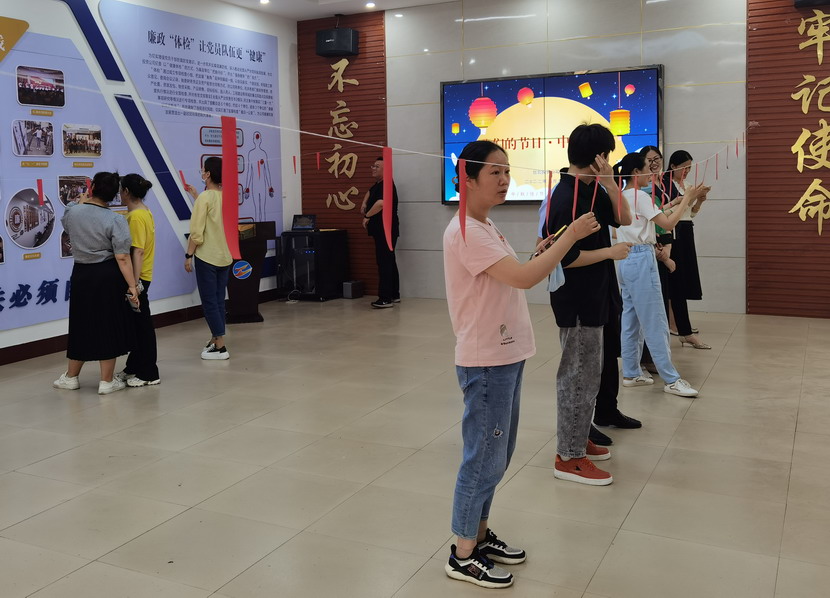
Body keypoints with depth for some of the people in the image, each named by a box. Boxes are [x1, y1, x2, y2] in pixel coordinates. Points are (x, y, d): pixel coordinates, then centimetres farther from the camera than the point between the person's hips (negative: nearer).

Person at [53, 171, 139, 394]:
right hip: (108, 276, -4)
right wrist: (132, 286, -16)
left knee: (82, 325, 16)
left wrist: (83, 201, 35)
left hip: (81, 275, 4)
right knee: (108, 326, 4)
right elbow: (122, 258, -19)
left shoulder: (72, 212, -3)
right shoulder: (115, 220, -14)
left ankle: (71, 377, 30)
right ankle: (107, 381, 11)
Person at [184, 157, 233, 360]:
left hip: (206, 256, -7)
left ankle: (220, 347, -1)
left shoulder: (205, 197, -14)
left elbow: (197, 231, -17)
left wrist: (188, 255, -9)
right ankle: (215, 339, 23)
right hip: (224, 256, 7)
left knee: (209, 301, -1)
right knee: (218, 300, 14)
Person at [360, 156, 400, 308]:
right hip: (381, 231, 11)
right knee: (389, 263, 15)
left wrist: (367, 216, -21)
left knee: (384, 263, -10)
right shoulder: (378, 185, 16)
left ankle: (385, 298, -9)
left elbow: (380, 203, -34)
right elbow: (370, 192, 39)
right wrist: (364, 204, 20)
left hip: (386, 231, -11)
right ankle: (394, 295, 23)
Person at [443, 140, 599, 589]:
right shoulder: (465, 232, -19)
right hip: (485, 363, -10)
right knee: (484, 459, 0)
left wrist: (538, 255, 4)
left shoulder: (486, 228, 13)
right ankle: (463, 556, 15)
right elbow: (523, 279, -27)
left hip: (506, 357, 10)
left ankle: (479, 534, 33)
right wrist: (570, 235, -21)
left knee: (495, 455, 18)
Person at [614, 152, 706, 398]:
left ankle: (631, 373, 19)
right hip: (641, 260, -9)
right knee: (655, 323, -5)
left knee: (631, 320, 13)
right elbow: (668, 224, -15)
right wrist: (687, 199, -7)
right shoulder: (640, 196, -13)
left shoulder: (622, 197, 13)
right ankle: (671, 380, 1)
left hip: (626, 260, 9)